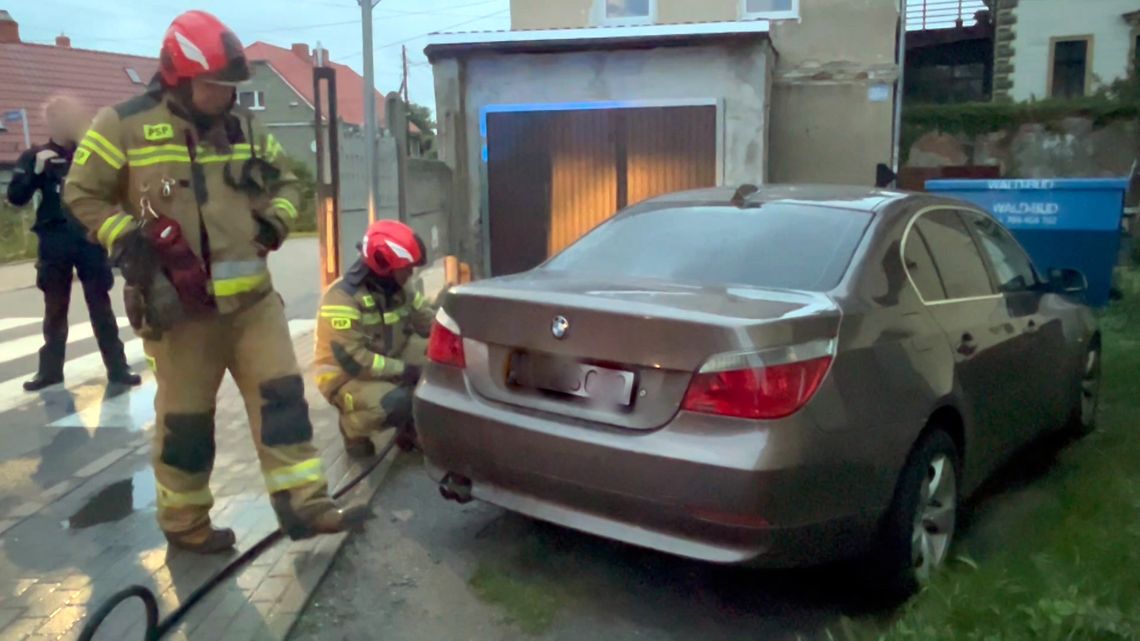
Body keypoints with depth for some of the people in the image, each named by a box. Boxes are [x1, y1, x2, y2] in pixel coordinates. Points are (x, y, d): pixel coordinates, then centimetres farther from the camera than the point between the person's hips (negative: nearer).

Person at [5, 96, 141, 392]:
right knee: (55, 308, 10)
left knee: (100, 305, 3)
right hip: (55, 243, 0)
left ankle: (117, 368, 5)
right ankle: (50, 370, 20)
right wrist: (36, 170, -20)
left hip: (90, 240, 0)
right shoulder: (36, 156, 2)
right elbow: (16, 197, -6)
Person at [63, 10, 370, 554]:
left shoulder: (244, 128, 10)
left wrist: (275, 221, 4)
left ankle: (304, 504, 5)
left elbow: (286, 181, 22)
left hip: (252, 295, 5)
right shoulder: (124, 126, -5)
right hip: (180, 304, -4)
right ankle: (184, 523, 23)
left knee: (281, 394, -1)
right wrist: (127, 242, -9)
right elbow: (83, 195, 2)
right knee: (185, 417, 5)